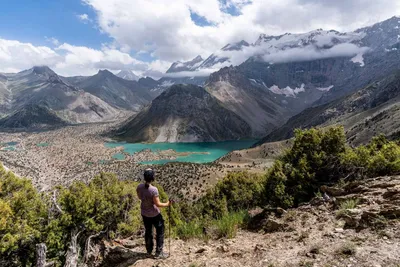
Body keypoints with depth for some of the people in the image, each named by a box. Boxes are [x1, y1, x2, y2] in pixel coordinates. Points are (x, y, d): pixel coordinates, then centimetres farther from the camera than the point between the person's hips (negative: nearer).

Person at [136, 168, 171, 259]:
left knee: (148, 231, 24)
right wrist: (167, 204, -9)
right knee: (160, 231, 16)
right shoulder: (154, 190, -33)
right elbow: (158, 204, -25)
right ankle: (158, 253, 25)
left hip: (144, 212, 6)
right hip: (154, 214, -6)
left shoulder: (139, 187, -15)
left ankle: (149, 251, 41)